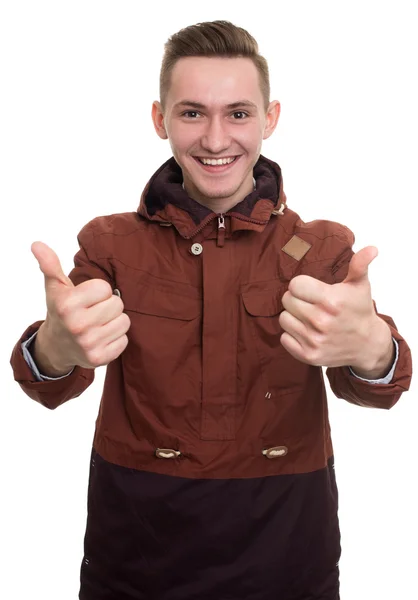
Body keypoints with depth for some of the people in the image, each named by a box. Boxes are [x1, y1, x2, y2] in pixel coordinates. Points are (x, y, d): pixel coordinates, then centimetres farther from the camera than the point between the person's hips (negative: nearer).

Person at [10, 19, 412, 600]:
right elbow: (50, 386, -16)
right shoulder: (110, 243, -3)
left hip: (285, 552, 0)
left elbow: (374, 387, -19)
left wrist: (370, 349, -43)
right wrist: (55, 350, -40)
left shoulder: (323, 247, -5)